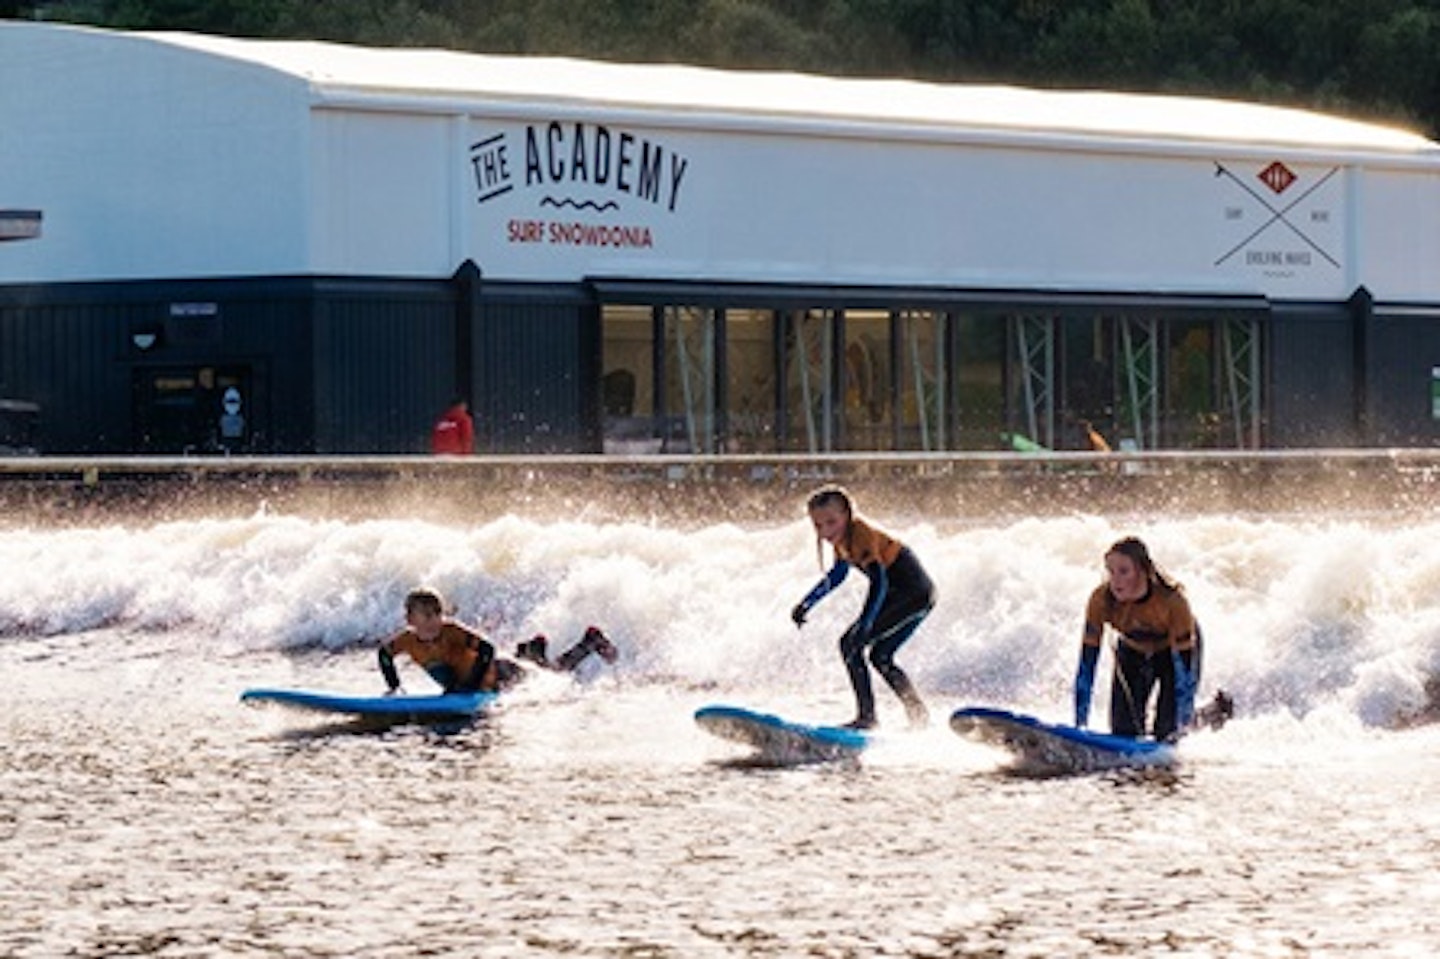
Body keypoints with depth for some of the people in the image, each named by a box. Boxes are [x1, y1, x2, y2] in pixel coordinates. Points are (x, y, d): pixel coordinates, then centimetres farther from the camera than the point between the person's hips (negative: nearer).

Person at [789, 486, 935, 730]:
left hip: (915, 595, -10)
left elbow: (879, 582, -30)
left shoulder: (863, 534, -22)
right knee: (880, 657, 20)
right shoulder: (843, 536, 6)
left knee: (850, 644, -11)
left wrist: (863, 626, -38)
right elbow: (837, 575, 22)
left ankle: (866, 716, -9)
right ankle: (919, 714, 26)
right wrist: (806, 605, 22)